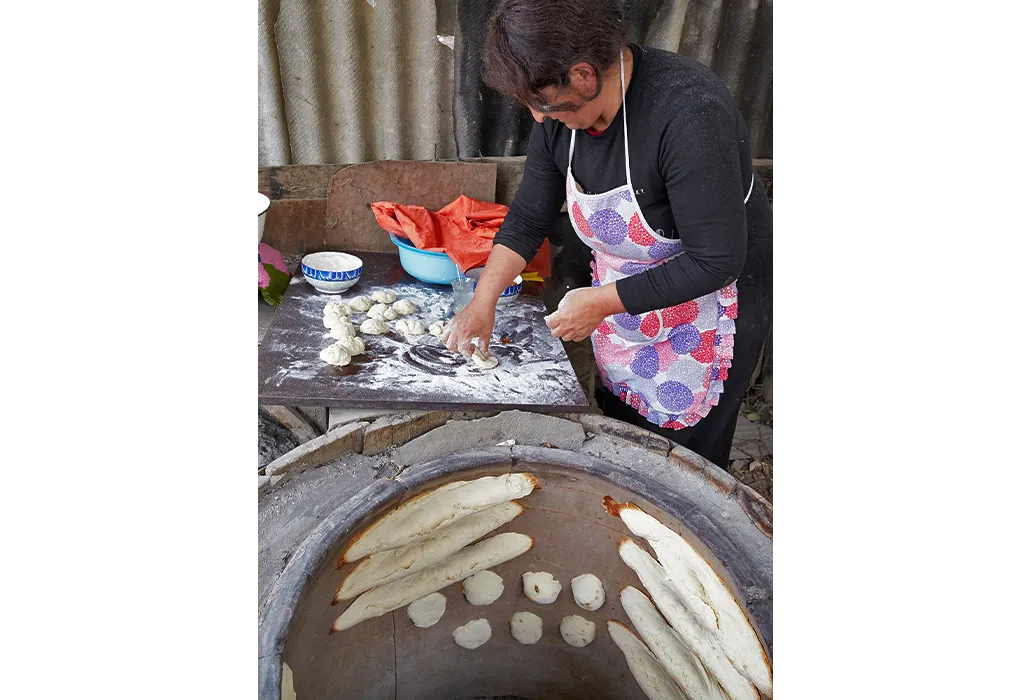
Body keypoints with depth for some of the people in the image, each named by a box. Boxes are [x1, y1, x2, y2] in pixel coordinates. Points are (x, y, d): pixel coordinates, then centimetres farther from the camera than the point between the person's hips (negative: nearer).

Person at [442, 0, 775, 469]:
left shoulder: (690, 113, -33)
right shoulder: (561, 115, -11)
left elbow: (716, 261, -29)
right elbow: (528, 219, 0)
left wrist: (601, 302, -26)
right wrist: (482, 305, -7)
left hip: (708, 304, -6)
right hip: (623, 299, 7)